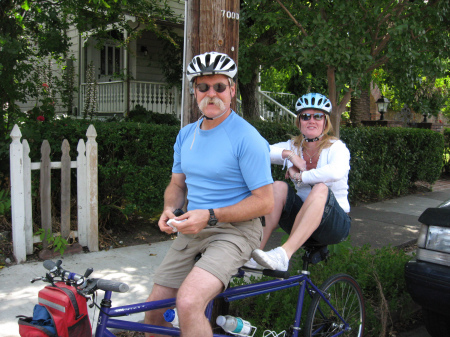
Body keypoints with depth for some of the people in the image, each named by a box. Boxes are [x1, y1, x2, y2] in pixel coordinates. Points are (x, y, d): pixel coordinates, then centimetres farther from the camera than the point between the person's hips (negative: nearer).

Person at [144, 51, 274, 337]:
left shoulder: (247, 138, -12)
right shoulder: (186, 135, 10)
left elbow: (265, 201, -14)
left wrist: (210, 216, -21)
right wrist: (169, 210, -3)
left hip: (235, 230, -6)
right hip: (193, 231, 7)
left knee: (188, 303, -30)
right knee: (153, 313, 5)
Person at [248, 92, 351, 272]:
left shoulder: (336, 147, -6)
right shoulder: (293, 146, 6)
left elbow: (337, 172, -31)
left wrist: (299, 176, -22)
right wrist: (288, 154, -19)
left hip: (334, 223, -3)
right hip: (302, 217, 4)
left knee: (321, 189, -34)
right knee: (279, 186, -22)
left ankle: (284, 254, -45)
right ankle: (255, 250, -29)